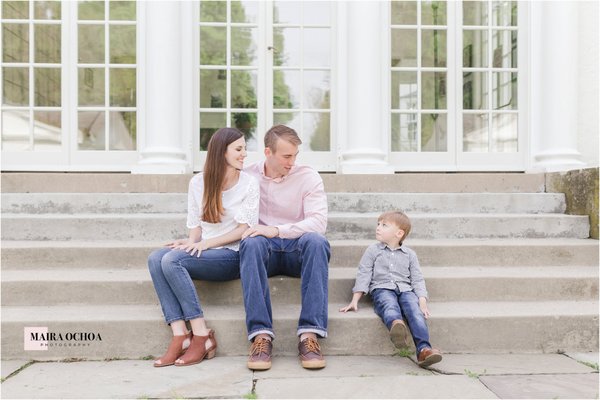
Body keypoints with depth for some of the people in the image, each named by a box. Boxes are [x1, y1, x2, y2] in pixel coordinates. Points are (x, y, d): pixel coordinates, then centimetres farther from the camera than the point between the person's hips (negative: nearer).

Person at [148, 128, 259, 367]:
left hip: (233, 256, -5)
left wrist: (206, 243, -16)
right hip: (204, 251, 5)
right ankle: (180, 336, -28)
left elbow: (245, 228, -7)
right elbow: (196, 224, 12)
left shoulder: (249, 184, 0)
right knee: (155, 258, -23)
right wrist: (191, 242, -11)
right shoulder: (198, 182, 10)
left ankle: (202, 336, -23)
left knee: (172, 260, -27)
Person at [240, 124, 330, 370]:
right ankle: (261, 335, -37)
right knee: (251, 242, -34)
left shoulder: (308, 177, 1)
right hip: (265, 250, 0)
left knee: (316, 241, -34)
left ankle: (309, 334, -36)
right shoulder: (247, 176, 5)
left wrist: (276, 230, -25)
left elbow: (319, 221, -13)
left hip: (297, 249, 0)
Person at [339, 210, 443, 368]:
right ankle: (396, 324, -70)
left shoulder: (409, 254, 19)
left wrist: (422, 301, -5)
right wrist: (355, 300, 1)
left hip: (406, 290, 2)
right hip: (382, 288, -2)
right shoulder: (372, 250, 17)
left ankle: (423, 349, -46)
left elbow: (417, 279, 13)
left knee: (414, 309, -31)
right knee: (390, 305, -36)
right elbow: (363, 275, 11)